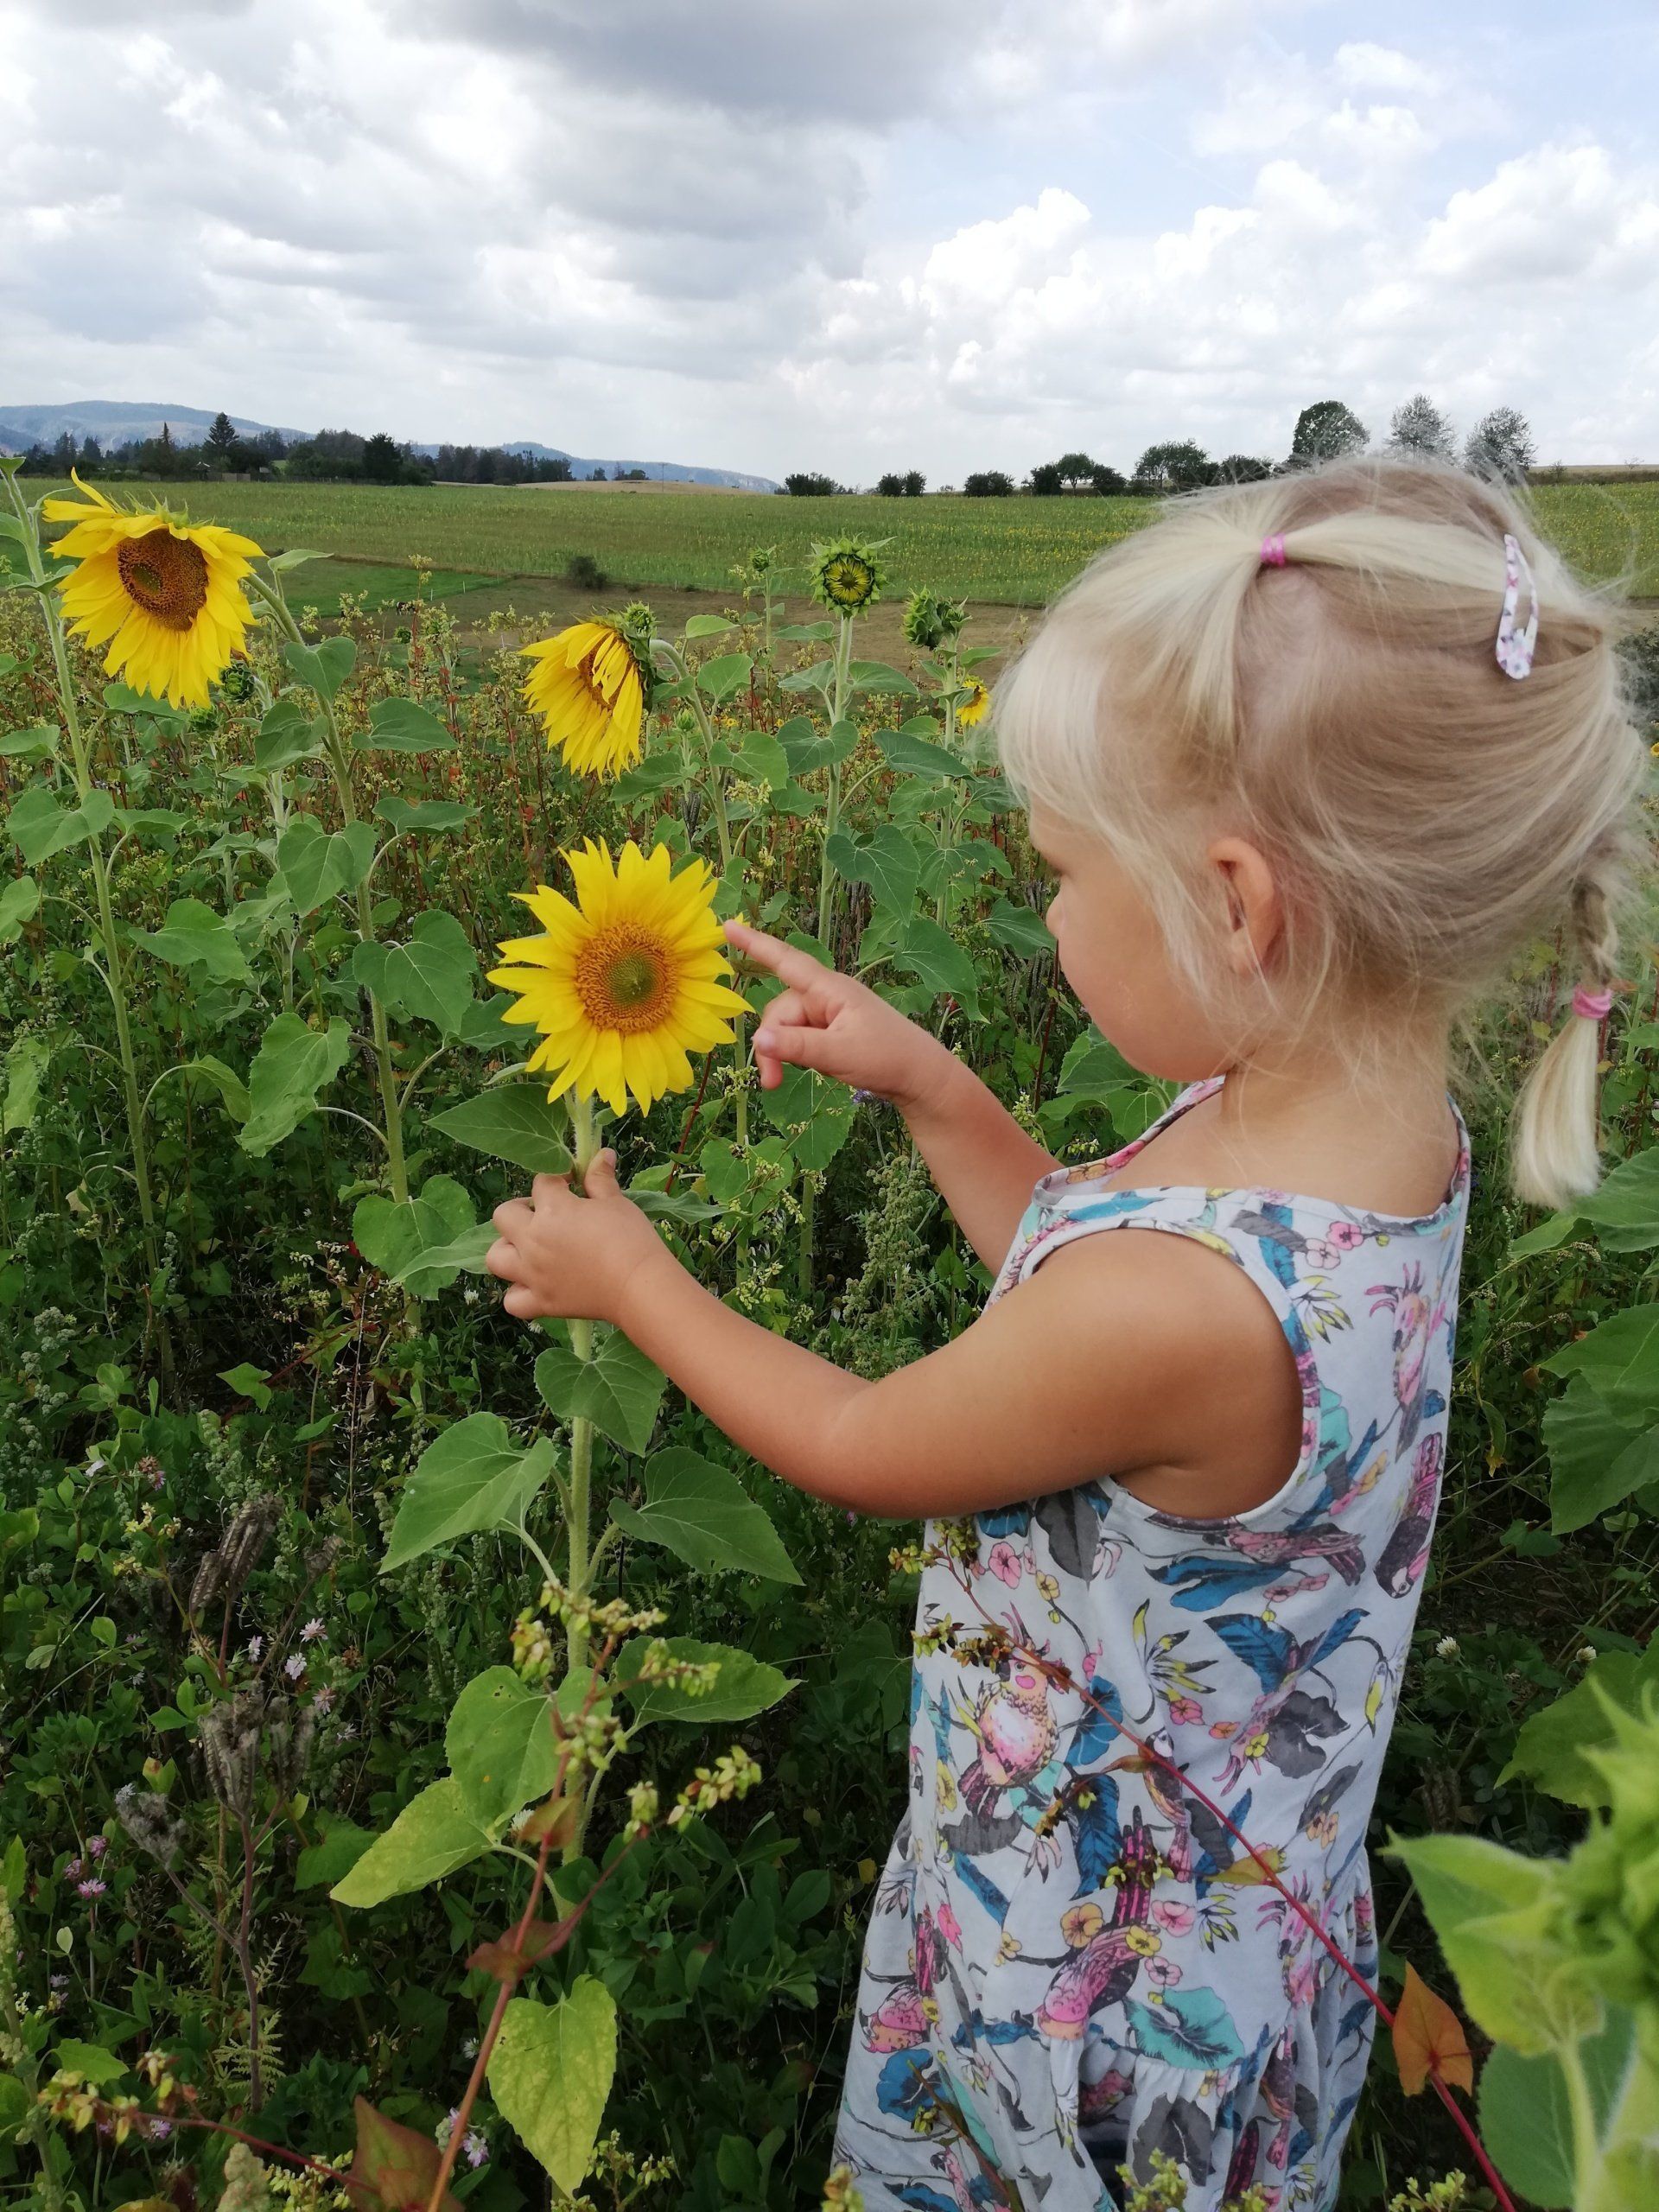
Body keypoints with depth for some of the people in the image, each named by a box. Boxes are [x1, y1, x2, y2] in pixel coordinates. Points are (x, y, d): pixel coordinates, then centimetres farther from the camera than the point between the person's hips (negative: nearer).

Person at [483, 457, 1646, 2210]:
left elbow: (859, 1450, -20)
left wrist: (627, 1277, -6)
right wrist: (930, 1086, -4)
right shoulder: (1385, 1124, -13)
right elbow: (1078, 1275, 4)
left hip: (1092, 1963, -6)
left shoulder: (1182, 1303, -39)